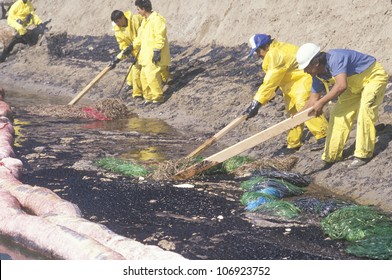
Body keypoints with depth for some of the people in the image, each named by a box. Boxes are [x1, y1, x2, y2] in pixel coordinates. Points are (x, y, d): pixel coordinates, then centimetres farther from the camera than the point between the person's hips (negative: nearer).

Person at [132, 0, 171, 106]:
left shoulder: (157, 20, -17)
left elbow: (160, 38, -21)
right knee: (144, 76, 12)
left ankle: (158, 98, 3)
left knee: (152, 76, -11)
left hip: (155, 56, -10)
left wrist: (157, 52, -23)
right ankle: (148, 97, 22)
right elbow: (140, 37, 24)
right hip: (147, 55, 10)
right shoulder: (145, 21, 15)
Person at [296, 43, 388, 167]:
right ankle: (331, 156, 10)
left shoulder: (335, 58, -38)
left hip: (374, 77, -8)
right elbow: (314, 99, 0)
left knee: (364, 111, -22)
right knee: (338, 112, 2)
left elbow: (341, 85, -49)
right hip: (356, 85, 8)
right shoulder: (318, 75, -10)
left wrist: (322, 102, -45)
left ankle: (363, 154, -11)